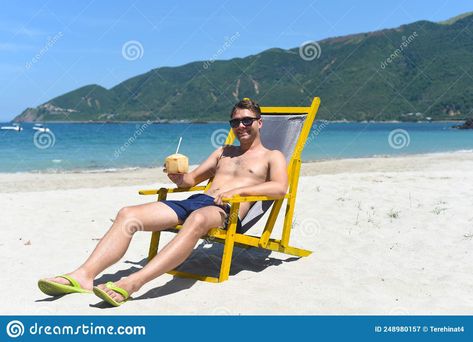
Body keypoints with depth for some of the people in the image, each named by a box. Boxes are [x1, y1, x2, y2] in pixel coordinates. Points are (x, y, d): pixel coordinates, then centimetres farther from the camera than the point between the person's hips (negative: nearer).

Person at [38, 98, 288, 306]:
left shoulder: (272, 156, 16)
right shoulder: (223, 152, 33)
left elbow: (280, 187, -6)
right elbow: (191, 179, 32)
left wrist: (238, 190, -18)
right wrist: (178, 177, 6)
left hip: (225, 211, -6)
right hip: (192, 201, 7)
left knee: (197, 219, -44)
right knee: (128, 215, -16)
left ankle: (131, 284, -56)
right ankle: (84, 275, -32)